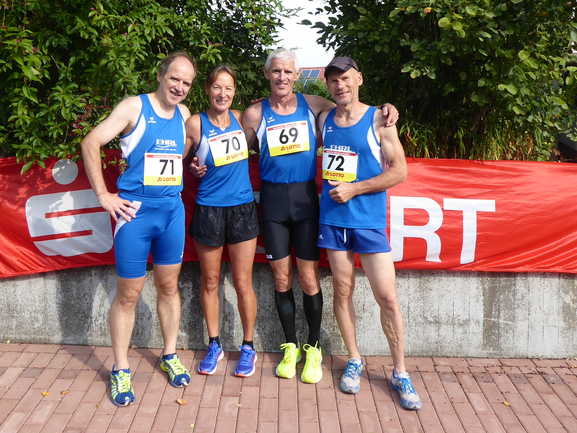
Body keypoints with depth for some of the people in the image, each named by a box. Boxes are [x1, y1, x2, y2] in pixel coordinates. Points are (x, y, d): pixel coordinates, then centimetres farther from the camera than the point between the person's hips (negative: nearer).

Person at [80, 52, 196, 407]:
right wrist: (104, 196, -13)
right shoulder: (134, 107, -7)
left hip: (172, 209, 5)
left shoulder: (184, 114, 8)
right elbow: (91, 143, -12)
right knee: (128, 294, 3)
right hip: (136, 210, -5)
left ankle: (170, 356, 31)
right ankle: (121, 371, 17)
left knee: (169, 286, 14)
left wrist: (178, 182, 12)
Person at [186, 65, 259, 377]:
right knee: (210, 281, 10)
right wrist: (193, 168, -15)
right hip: (209, 209, -1)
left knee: (243, 283, 5)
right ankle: (214, 345, 27)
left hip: (242, 208, 2)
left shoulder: (239, 118, 4)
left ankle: (248, 347, 21)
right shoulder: (195, 123, -5)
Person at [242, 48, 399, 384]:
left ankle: (314, 349, 20)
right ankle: (291, 347, 25)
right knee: (282, 279, 7)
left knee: (309, 278, 2)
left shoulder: (313, 105, 2)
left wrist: (384, 110, -6)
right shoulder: (256, 113, 2)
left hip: (305, 196, 0)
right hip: (272, 199, 1)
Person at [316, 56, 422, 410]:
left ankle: (401, 374, 12)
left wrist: (354, 189, -12)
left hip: (369, 219, -3)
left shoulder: (378, 120, -4)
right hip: (332, 218, 4)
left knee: (387, 297, -2)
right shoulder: (324, 119, 7)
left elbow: (400, 171, -7)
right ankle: (354, 361, 26)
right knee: (343, 291, 9)